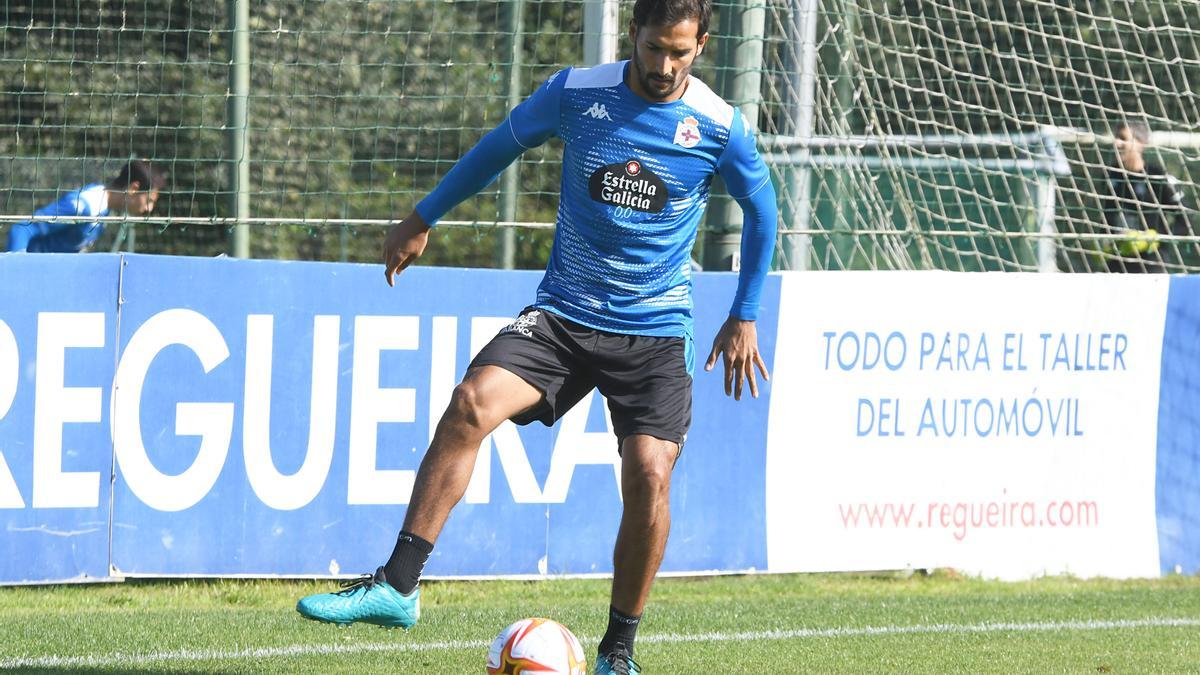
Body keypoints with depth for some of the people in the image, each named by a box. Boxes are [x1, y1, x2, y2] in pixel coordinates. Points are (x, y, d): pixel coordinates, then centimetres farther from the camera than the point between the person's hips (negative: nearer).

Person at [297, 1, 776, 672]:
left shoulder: (720, 127, -6)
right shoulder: (577, 91, -4)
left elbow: (761, 210, 12)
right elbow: (502, 145, 14)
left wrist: (745, 317, 12)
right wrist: (423, 219, 19)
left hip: (655, 333, -1)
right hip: (562, 314, 1)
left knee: (649, 475, -17)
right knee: (472, 403, -23)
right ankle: (397, 586, -25)